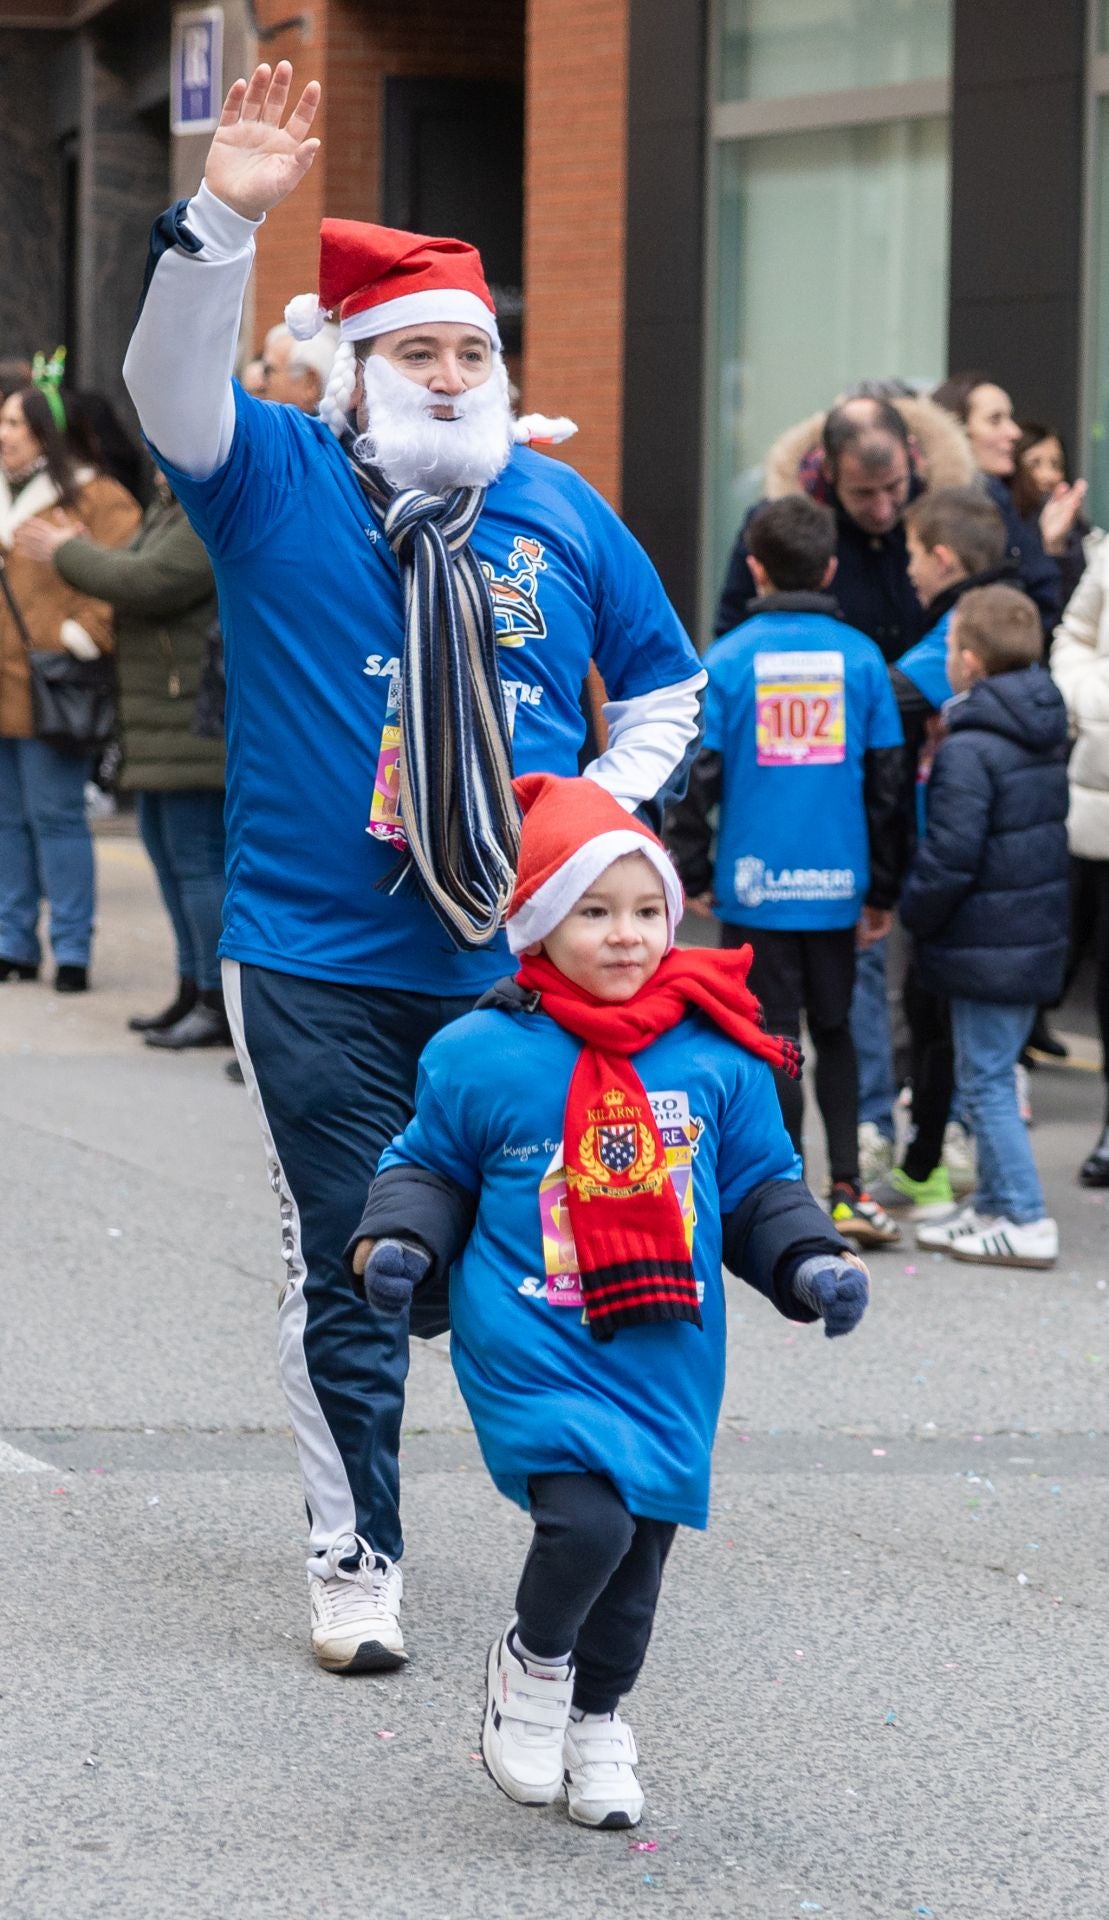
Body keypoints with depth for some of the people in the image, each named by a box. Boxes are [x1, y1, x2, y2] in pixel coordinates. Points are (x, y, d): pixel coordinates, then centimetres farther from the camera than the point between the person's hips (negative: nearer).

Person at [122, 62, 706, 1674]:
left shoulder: (560, 510, 8)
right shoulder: (278, 482, 0)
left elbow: (666, 681, 21)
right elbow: (172, 387, -20)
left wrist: (613, 811, 4)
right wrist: (224, 220, -34)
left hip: (524, 966, 2)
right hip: (318, 965, -2)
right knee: (347, 1272, 3)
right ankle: (356, 1560, 15)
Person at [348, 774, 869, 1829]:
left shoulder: (718, 1058, 3)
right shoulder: (479, 1057, -4)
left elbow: (761, 1186, 12)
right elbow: (430, 1165, 9)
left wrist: (811, 1264, -2)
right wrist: (396, 1239, -8)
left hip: (666, 1355, 4)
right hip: (532, 1348, -4)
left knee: (640, 1545, 10)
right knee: (587, 1516, -21)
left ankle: (597, 1716, 36)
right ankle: (531, 1663, 10)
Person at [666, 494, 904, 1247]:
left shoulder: (728, 660, -6)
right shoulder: (860, 657, 0)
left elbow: (697, 776, -7)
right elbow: (887, 779, 4)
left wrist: (693, 875, 4)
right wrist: (885, 889, 13)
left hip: (755, 883, -2)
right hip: (836, 886, 2)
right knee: (834, 1030, 17)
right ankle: (848, 1188, 11)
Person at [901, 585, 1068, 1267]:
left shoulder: (968, 750, -19)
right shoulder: (1047, 732, 8)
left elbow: (949, 858, -22)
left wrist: (916, 913, -4)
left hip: (987, 948, -9)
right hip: (1039, 936, 9)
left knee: (985, 1081, -2)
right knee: (991, 1074, 18)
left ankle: (1026, 1222, -3)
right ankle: (995, 1205, 24)